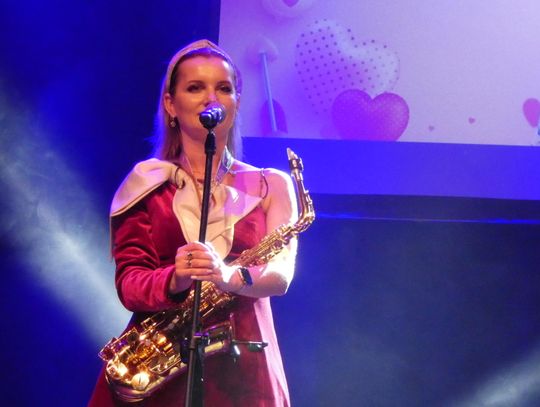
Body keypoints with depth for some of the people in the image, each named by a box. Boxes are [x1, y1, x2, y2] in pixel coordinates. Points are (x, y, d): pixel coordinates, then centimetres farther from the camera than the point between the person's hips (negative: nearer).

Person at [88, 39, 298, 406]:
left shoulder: (271, 186, 10)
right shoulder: (146, 184, 8)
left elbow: (280, 274, -4)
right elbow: (129, 281, -1)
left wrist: (229, 275, -26)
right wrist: (174, 281, -23)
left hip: (241, 366, 1)